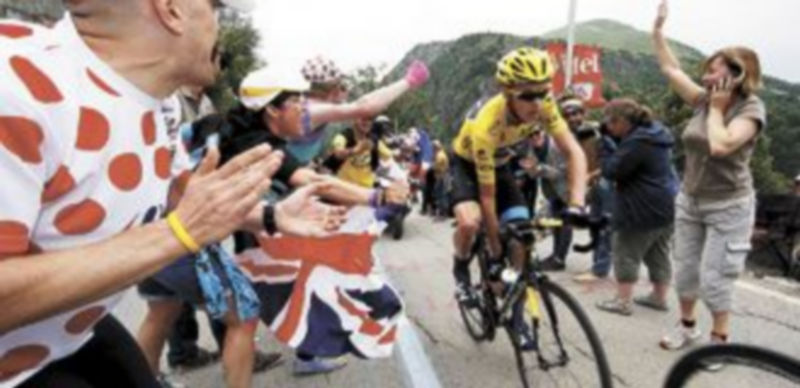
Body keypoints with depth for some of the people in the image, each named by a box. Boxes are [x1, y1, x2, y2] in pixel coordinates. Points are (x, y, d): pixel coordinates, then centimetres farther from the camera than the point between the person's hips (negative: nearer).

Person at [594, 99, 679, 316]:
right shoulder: (655, 133, 12)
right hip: (666, 205, 10)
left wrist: (605, 147, -8)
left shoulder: (636, 142, -21)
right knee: (659, 253, 17)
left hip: (643, 208, -10)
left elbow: (613, 170, -20)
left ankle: (623, 301, 6)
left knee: (626, 253, 0)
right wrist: (611, 145, 4)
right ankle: (659, 297, 28)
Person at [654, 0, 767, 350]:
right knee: (685, 269, 14)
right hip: (689, 201, 6)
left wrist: (717, 108, -18)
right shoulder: (703, 100, 0)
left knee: (713, 277, -1)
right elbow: (670, 69, 6)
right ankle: (687, 326, 33)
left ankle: (720, 339, 19)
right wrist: (658, 29, 5)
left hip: (728, 207, -6)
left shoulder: (751, 109, -15)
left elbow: (721, 145, -31)